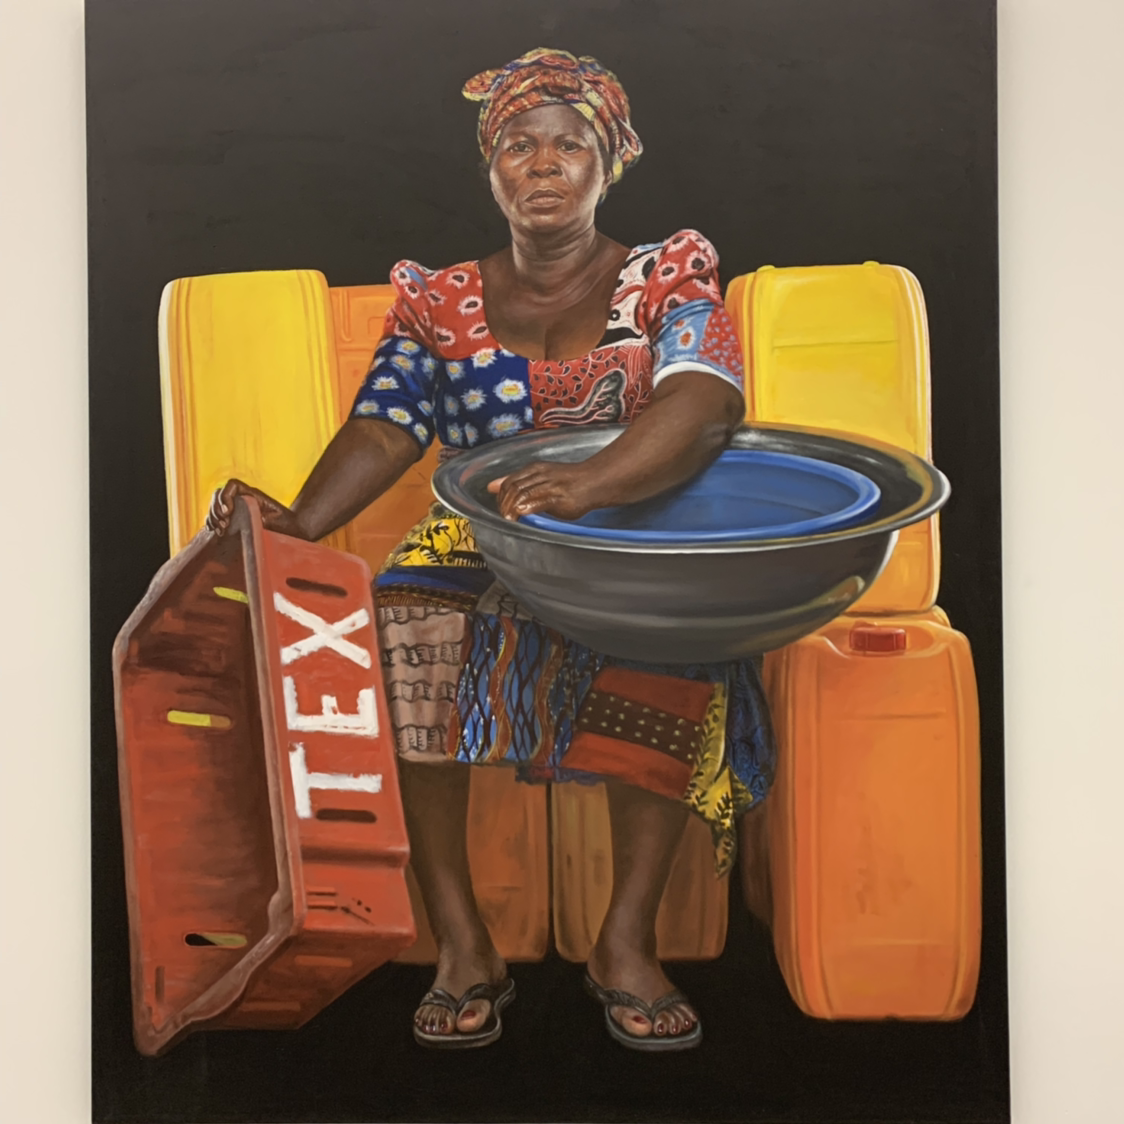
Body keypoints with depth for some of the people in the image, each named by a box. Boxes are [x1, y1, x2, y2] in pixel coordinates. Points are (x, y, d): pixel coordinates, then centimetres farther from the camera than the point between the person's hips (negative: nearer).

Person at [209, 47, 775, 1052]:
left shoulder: (667, 279, 4)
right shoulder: (440, 301, 13)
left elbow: (704, 404, -17)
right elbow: (385, 430, 0)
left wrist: (588, 485, -38)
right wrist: (303, 521, -23)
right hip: (478, 547, 2)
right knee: (404, 626, -31)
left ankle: (627, 940, -23)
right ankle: (461, 943, -23)